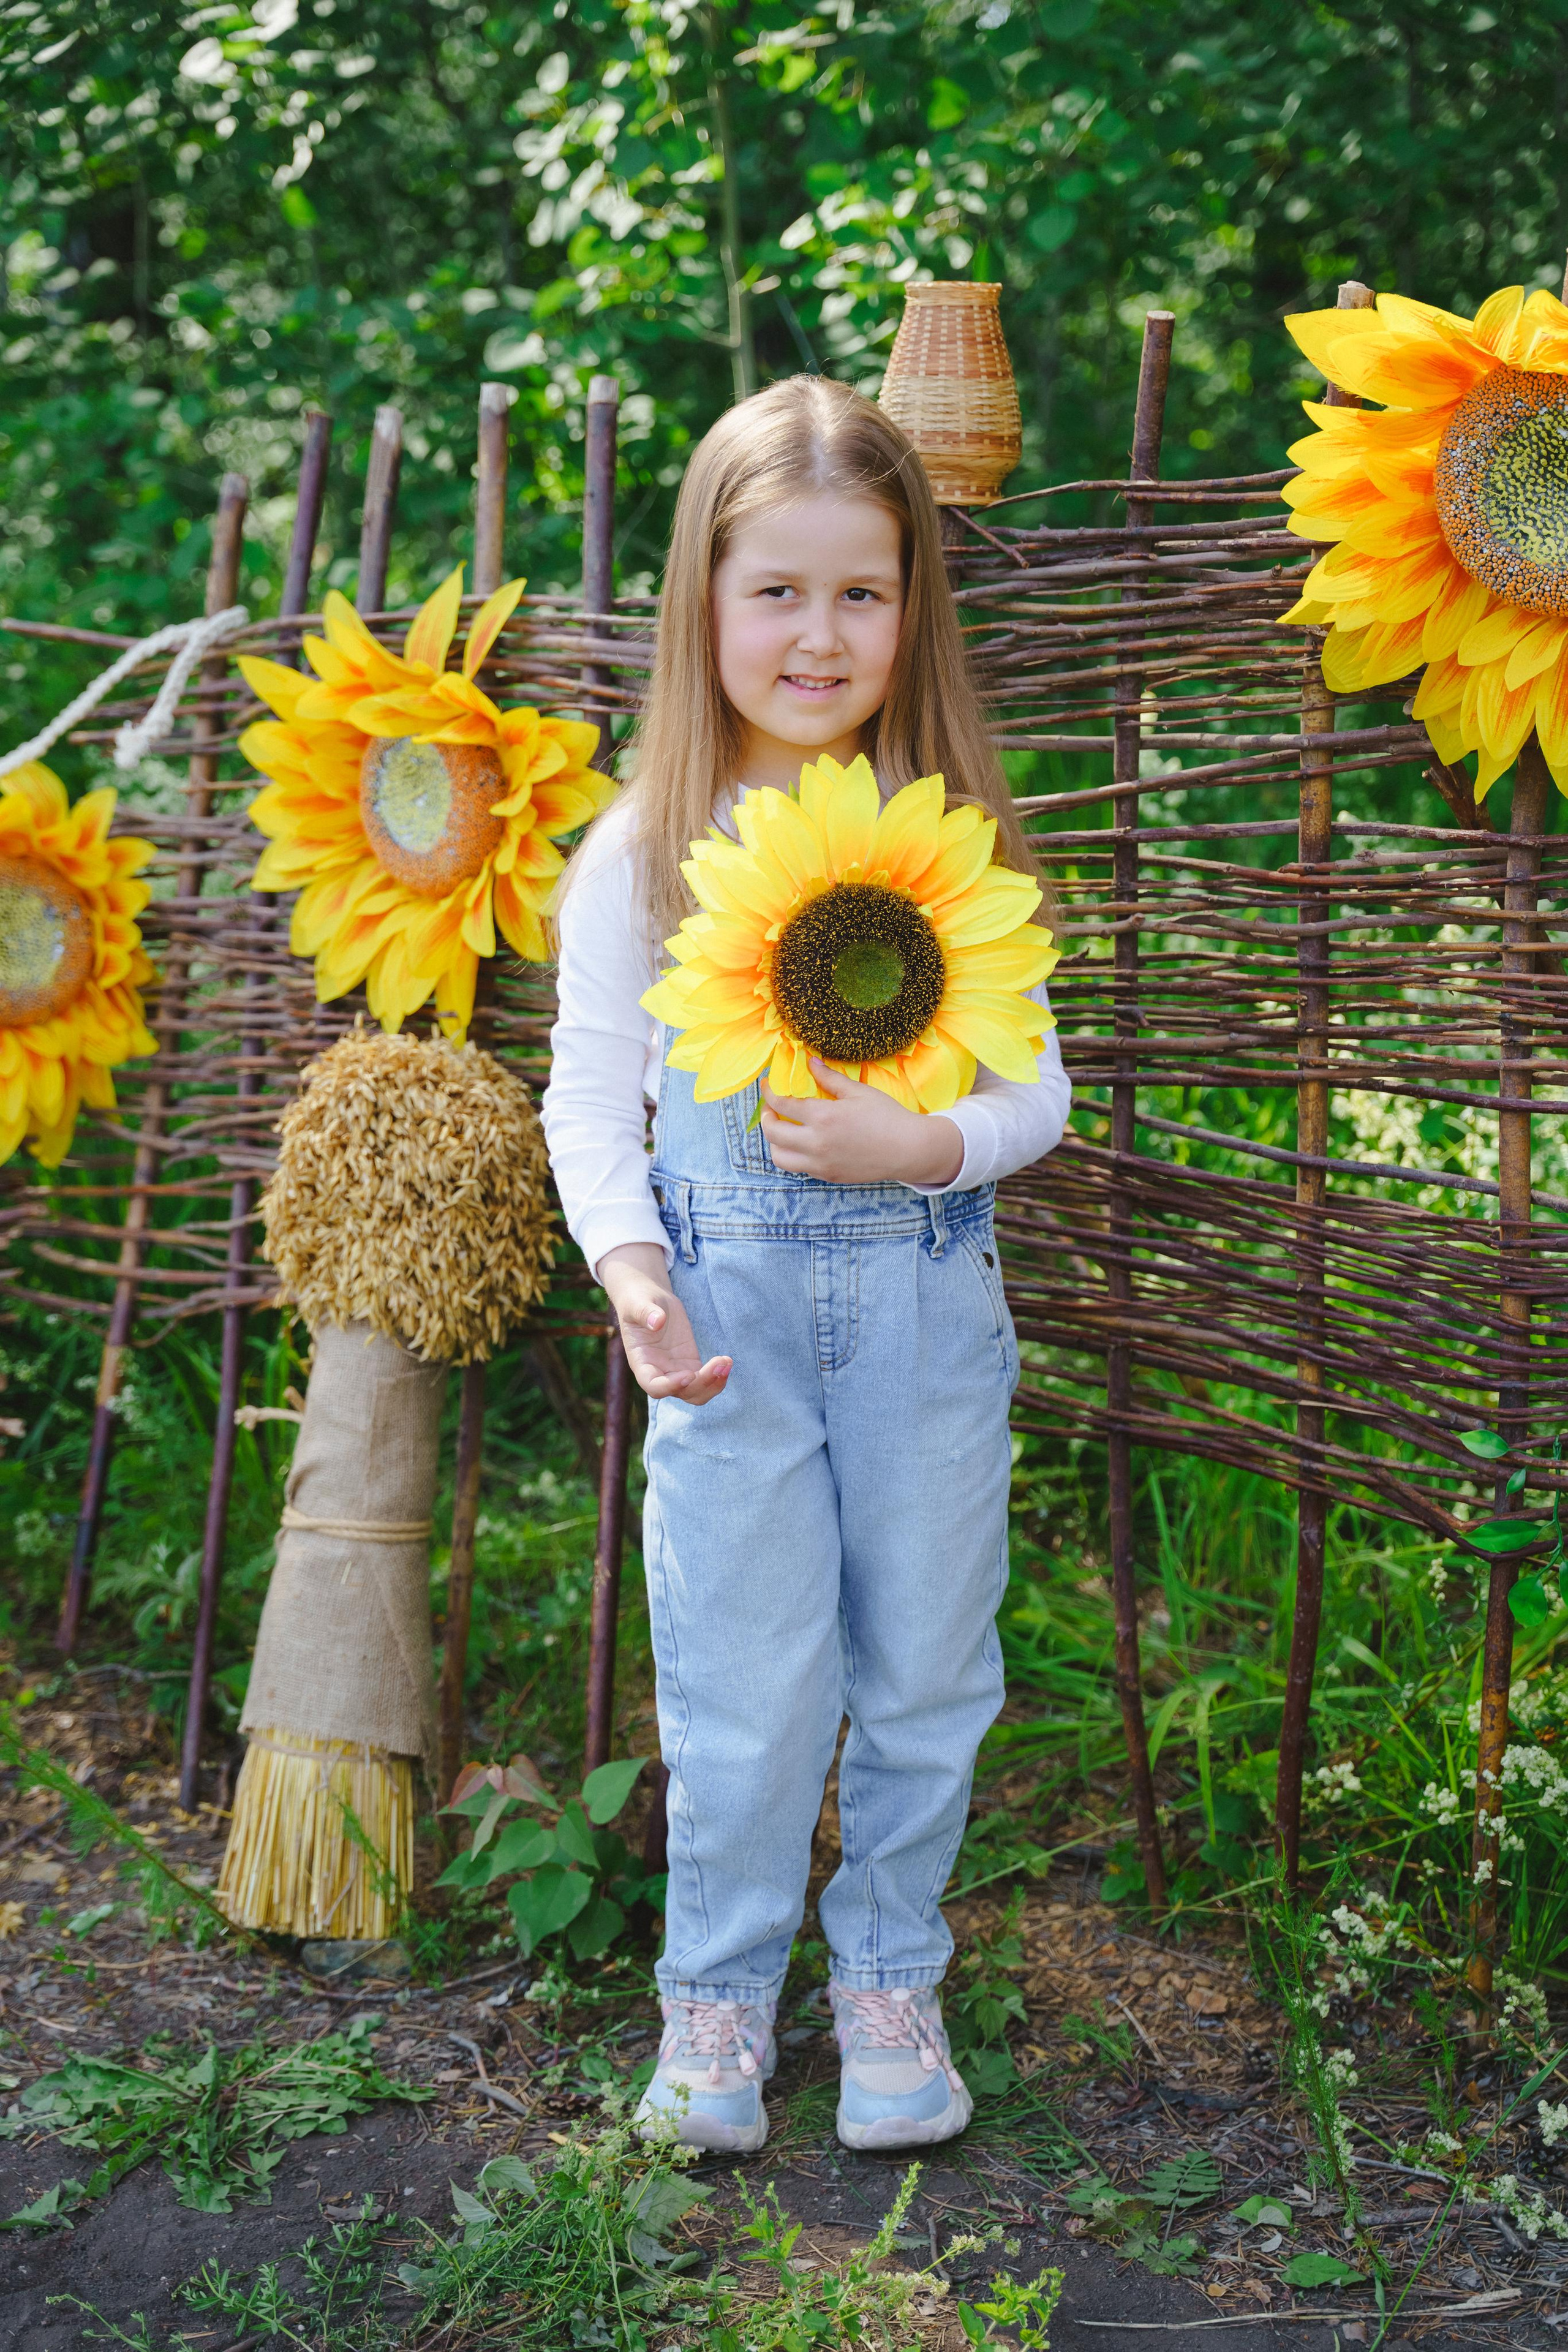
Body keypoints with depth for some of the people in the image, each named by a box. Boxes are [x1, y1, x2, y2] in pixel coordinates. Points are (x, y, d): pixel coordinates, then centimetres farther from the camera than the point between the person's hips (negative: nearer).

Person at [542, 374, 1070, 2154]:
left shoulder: (955, 835, -1)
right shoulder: (642, 852, -3)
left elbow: (1035, 1086, 1)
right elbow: (590, 1088, 1)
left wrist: (919, 1144, -19)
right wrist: (629, 1262, -15)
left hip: (929, 1296, 1)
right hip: (731, 1305, -1)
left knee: (924, 1673, 11)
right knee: (747, 1690, 4)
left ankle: (891, 1974, 31)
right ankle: (719, 1991, 25)